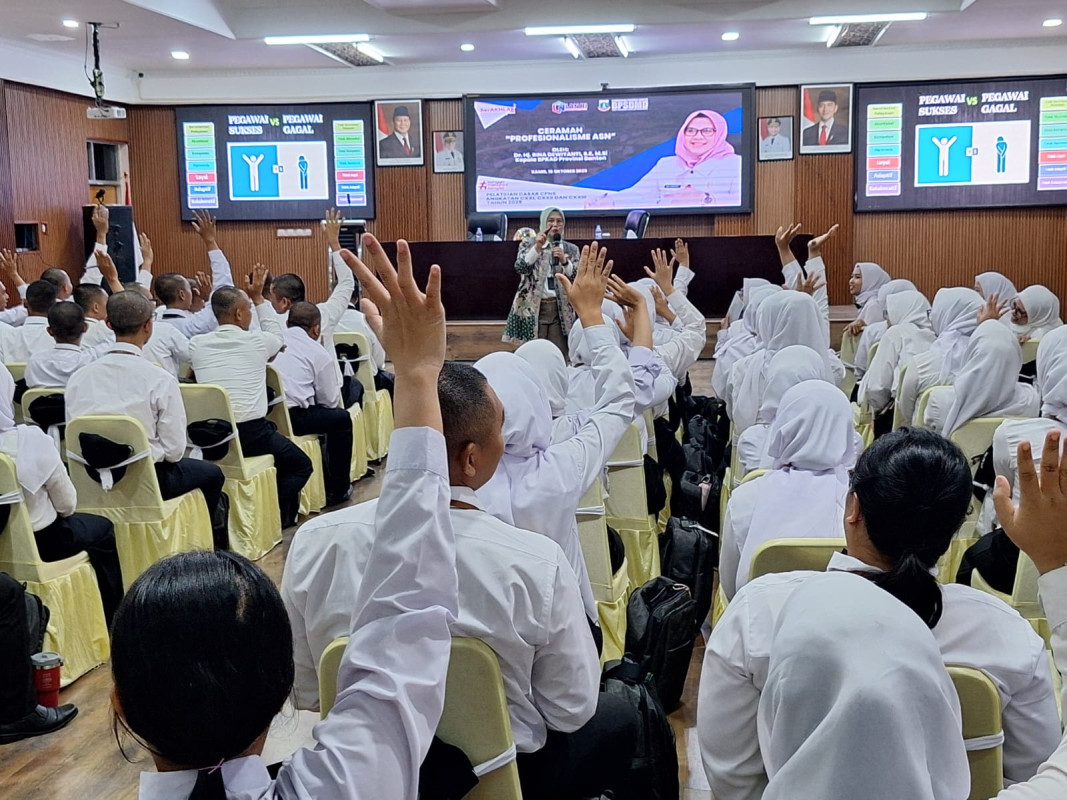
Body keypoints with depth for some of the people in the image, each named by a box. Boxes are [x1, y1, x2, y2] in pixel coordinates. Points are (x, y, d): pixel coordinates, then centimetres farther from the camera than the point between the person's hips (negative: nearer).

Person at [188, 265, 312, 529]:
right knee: (301, 466, 20)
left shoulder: (196, 344, 4)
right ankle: (277, 514, 5)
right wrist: (258, 297, 26)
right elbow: (279, 337, 22)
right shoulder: (256, 342, -3)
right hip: (251, 434, -5)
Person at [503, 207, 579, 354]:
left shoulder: (571, 249, 11)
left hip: (561, 309, 2)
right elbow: (520, 268, -9)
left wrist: (564, 261, -14)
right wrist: (537, 247, -19)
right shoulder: (528, 244, 7)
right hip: (532, 307, -2)